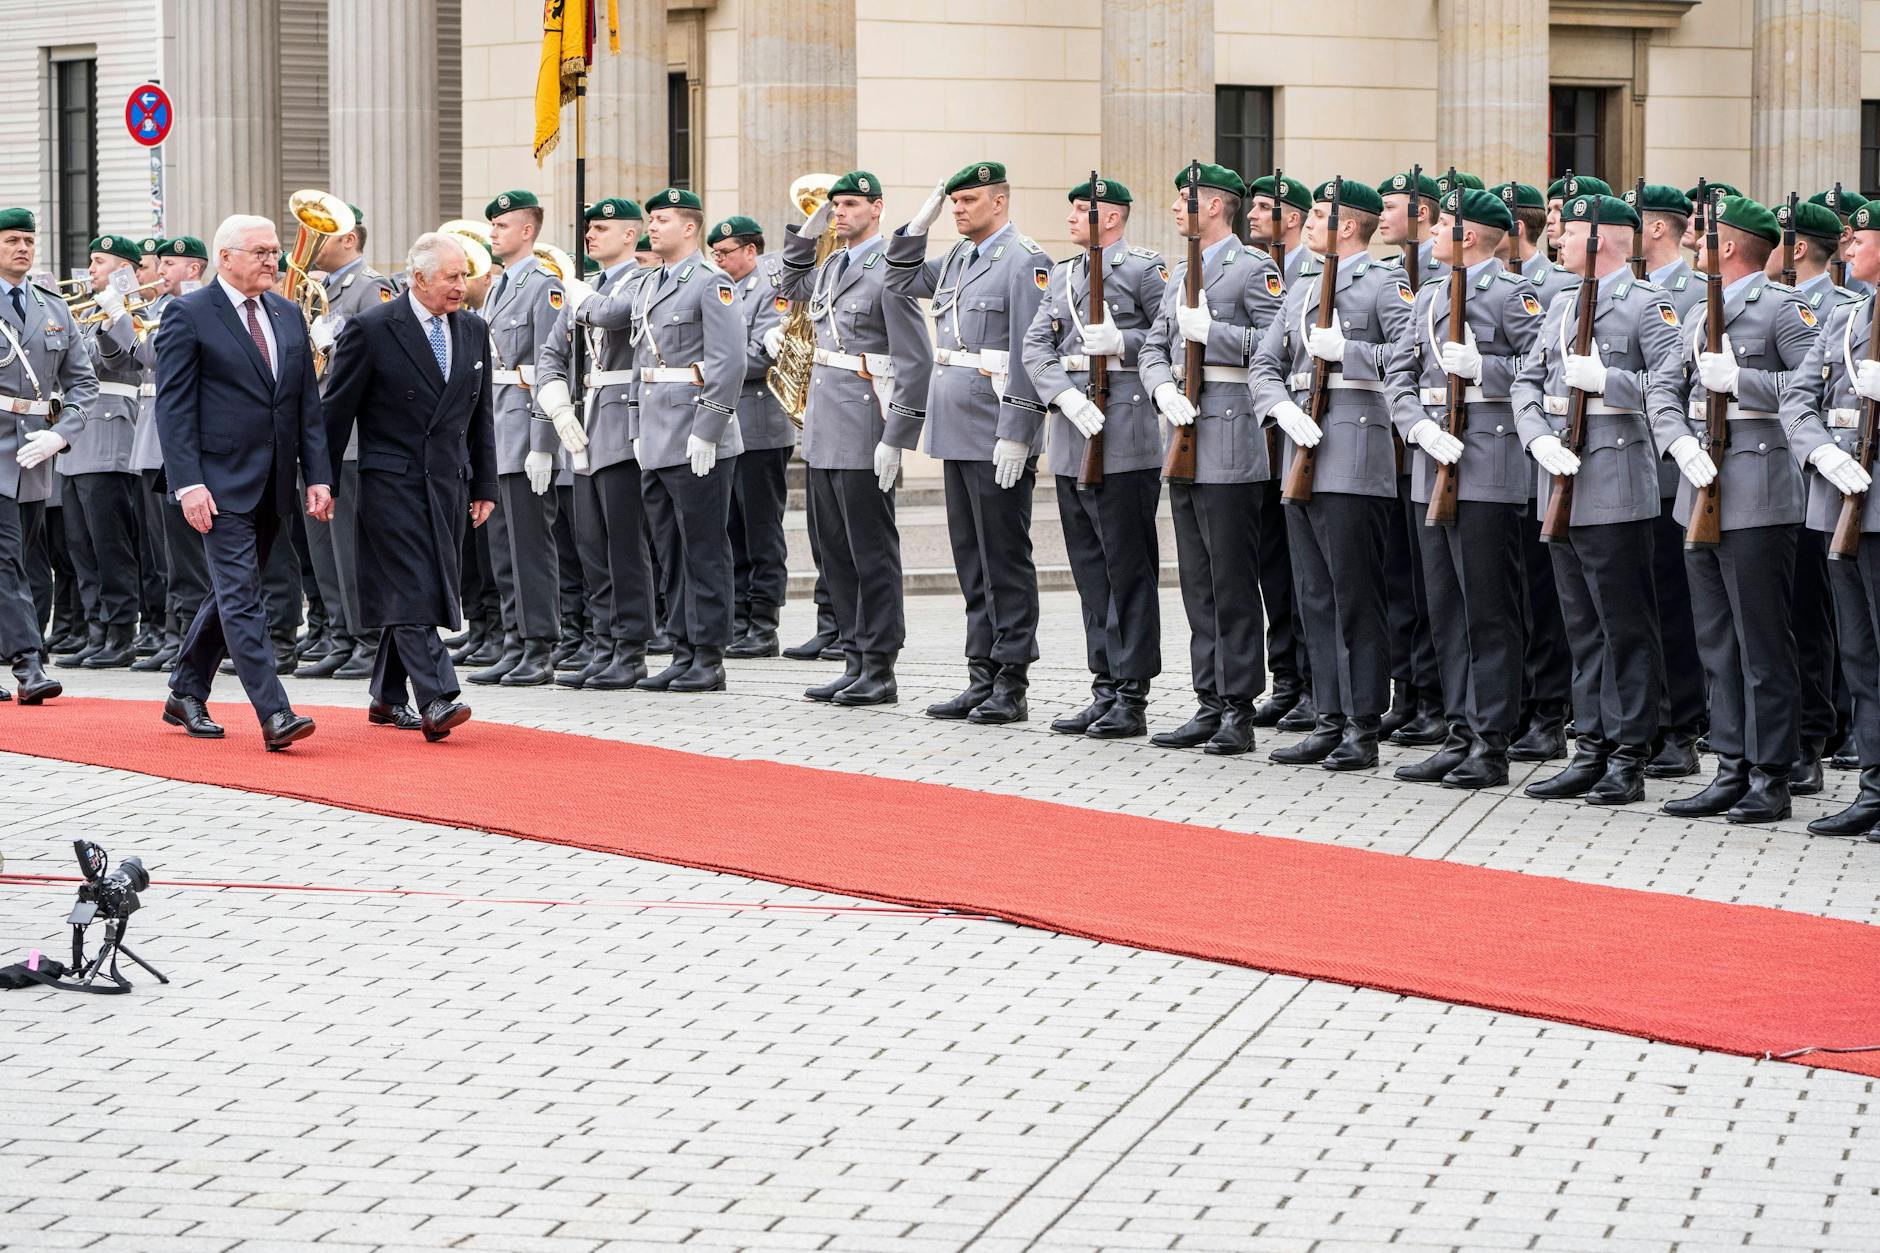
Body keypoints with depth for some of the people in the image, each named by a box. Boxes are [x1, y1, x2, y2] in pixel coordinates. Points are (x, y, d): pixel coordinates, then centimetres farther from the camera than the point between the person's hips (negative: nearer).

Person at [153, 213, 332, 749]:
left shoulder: (288, 315, 13)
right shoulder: (189, 315, -5)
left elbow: (309, 402, 13)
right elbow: (173, 406, -9)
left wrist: (317, 475, 4)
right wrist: (188, 483, -17)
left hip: (272, 484, 7)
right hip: (222, 482, -6)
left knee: (230, 594, 14)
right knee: (242, 597, -10)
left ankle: (186, 695, 28)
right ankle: (274, 715, -16)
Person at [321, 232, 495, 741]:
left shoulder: (472, 332, 10)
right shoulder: (371, 328, -8)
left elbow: (480, 417, 17)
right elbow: (336, 410, -4)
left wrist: (484, 486, 14)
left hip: (448, 484, 6)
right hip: (392, 482, -6)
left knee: (413, 592, 10)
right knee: (411, 590, -13)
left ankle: (388, 697, 21)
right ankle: (436, 701, -22)